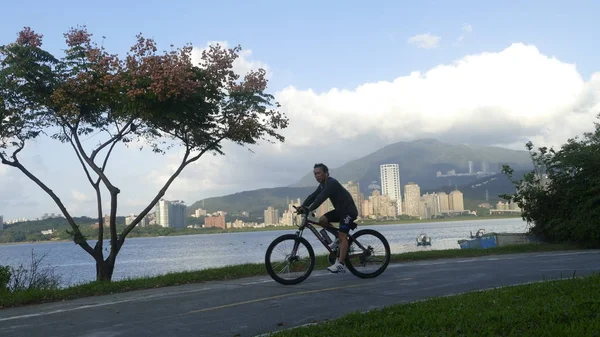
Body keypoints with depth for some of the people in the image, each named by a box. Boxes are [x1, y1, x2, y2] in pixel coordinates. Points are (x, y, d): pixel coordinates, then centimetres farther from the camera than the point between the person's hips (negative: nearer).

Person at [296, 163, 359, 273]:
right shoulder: (323, 185, 9)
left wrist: (309, 209, -40)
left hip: (349, 210, -9)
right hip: (339, 209, 9)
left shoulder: (332, 183, -21)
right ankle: (338, 238, 11)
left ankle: (341, 264, -21)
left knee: (342, 236, -17)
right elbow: (313, 196, 1)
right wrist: (302, 207, -13)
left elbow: (321, 198, -33)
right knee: (322, 220, -6)